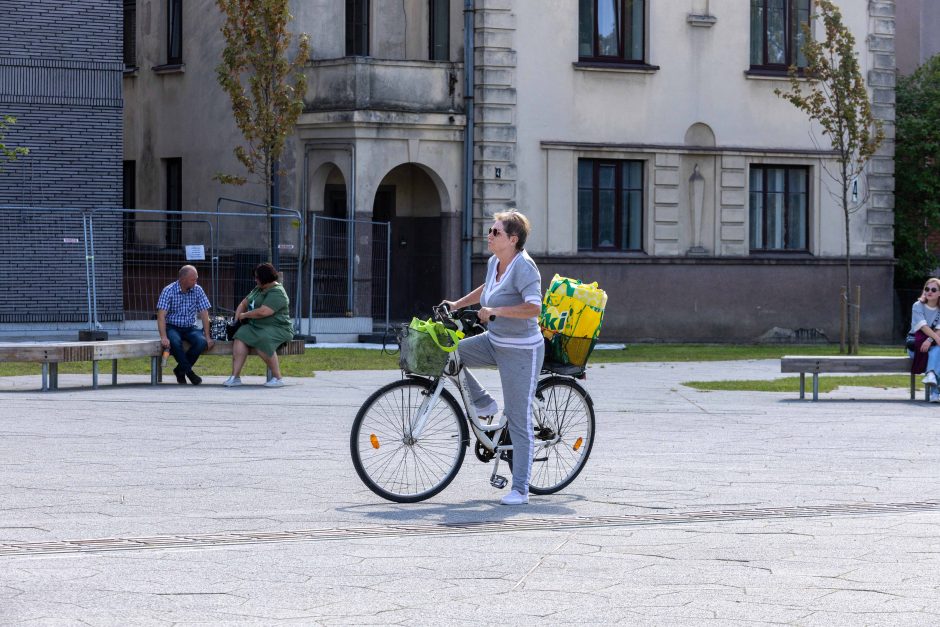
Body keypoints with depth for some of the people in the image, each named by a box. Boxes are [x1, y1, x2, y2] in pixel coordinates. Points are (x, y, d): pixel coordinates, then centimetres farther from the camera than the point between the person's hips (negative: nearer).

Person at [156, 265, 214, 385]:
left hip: (190, 328, 3)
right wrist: (163, 337, -30)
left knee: (202, 342, -28)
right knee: (175, 342, -37)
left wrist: (207, 337, -8)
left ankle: (180, 370, -12)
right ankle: (189, 372, -23)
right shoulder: (169, 291, -11)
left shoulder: (198, 290, -1)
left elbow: (204, 314, 0)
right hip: (172, 327, -3)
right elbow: (161, 316, -17)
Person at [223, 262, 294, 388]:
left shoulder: (277, 293, -13)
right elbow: (244, 303, 27)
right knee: (240, 336, -20)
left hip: (278, 329, -8)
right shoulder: (258, 289, 19)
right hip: (256, 326, 8)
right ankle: (235, 377, -27)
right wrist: (237, 317, 8)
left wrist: (245, 315, -9)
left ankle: (278, 378, -24)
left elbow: (262, 312, -23)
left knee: (263, 341, -37)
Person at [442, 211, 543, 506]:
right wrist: (458, 304, 24)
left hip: (521, 351, -9)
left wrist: (495, 311, -32)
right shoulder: (494, 263, 6)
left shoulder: (523, 266, -20)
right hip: (494, 342, 9)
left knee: (519, 421, -5)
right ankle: (483, 403, 13)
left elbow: (534, 307, -33)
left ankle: (520, 489, 0)